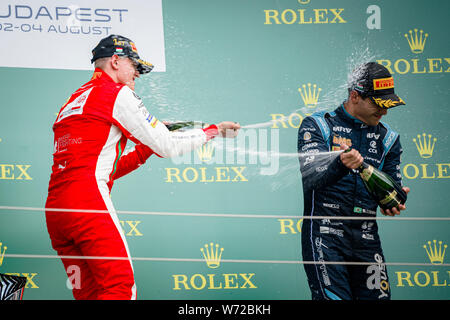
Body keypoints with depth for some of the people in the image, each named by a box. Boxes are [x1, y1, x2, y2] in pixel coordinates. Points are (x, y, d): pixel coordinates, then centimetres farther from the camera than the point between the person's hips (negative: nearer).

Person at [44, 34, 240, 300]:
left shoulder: (73, 101, 29)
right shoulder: (116, 92, 4)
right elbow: (167, 147, 2)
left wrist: (147, 148, 24)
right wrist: (215, 131, 14)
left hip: (54, 210, 8)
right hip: (87, 201, -8)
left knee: (90, 293, 6)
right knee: (121, 288, -12)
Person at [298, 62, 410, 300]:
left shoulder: (388, 138, 15)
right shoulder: (316, 126, 0)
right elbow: (310, 178, -15)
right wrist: (340, 165, -35)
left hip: (366, 238, 5)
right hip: (324, 233, -5)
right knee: (334, 298, -18)